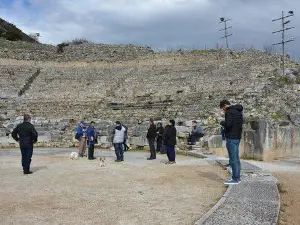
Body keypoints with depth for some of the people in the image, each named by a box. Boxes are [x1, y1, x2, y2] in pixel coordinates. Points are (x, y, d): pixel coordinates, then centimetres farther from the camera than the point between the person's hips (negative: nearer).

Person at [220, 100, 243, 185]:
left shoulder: (230, 112, -13)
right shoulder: (238, 111, 17)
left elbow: (228, 124, -23)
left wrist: (222, 123, -6)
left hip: (231, 138, -10)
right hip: (237, 137, 10)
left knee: (233, 159, -6)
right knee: (236, 158, 14)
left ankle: (235, 179, -3)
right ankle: (237, 177, 20)